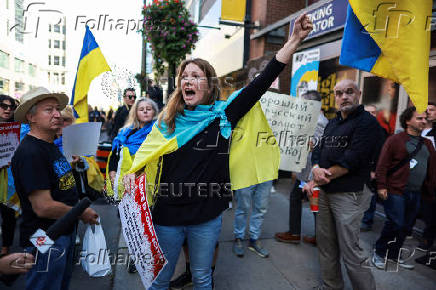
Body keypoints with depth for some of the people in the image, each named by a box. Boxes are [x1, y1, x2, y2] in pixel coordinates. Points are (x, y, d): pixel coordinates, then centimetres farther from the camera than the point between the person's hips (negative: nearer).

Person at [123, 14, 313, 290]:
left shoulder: (224, 114, -6)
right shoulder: (168, 120, 0)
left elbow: (261, 83, -12)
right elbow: (146, 153, 8)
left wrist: (295, 40, -16)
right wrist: (132, 173, -13)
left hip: (207, 216, -1)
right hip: (167, 214, 2)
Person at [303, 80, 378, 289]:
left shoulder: (367, 121, -8)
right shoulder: (332, 124, 16)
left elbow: (350, 162, -17)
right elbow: (318, 152, 12)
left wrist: (315, 182, -13)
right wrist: (316, 169, -12)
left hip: (348, 195, -7)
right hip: (324, 193, 7)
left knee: (350, 252, -1)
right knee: (326, 246, 16)